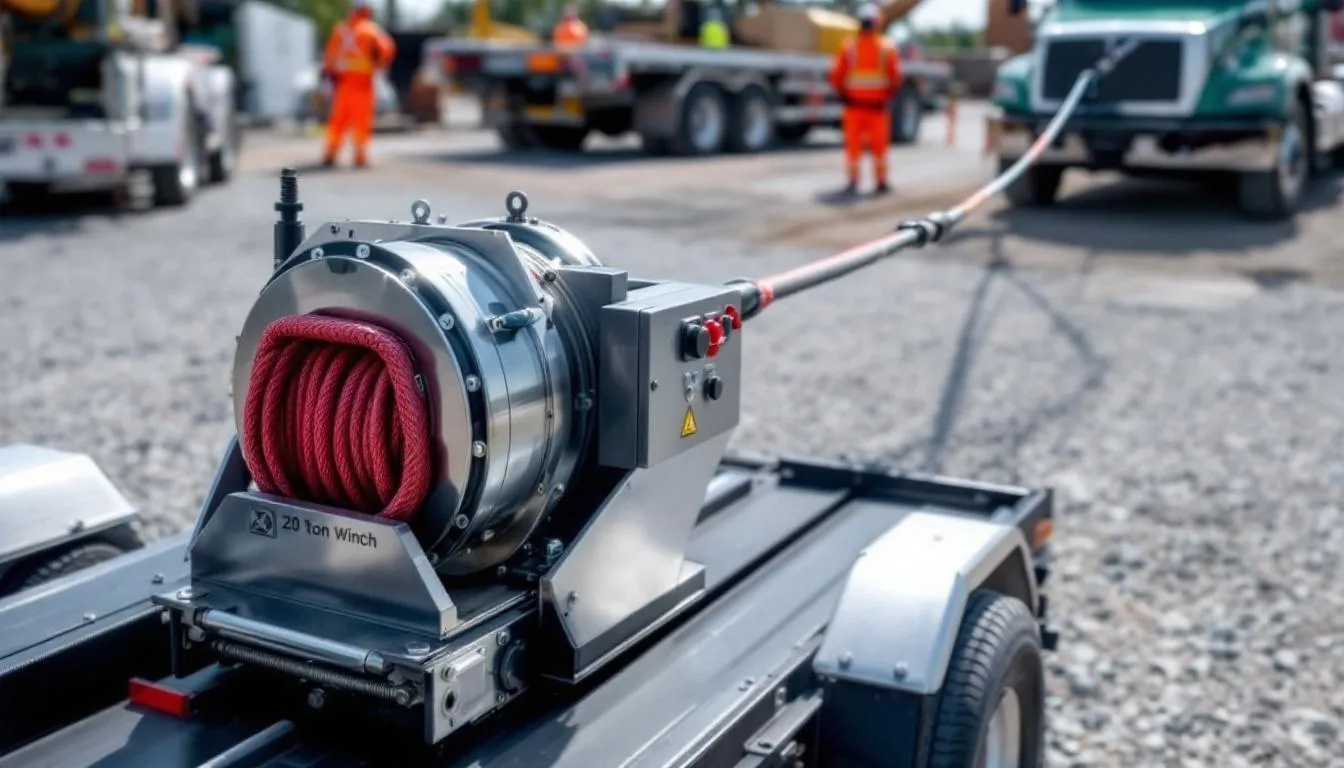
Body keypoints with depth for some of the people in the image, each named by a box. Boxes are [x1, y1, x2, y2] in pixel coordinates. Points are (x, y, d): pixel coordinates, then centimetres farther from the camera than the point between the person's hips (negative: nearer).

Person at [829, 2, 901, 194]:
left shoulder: (848, 47, -4)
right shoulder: (887, 47, -5)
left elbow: (836, 76, -6)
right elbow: (895, 77, -7)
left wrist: (844, 96, 7)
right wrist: (888, 97, 7)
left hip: (853, 104, 0)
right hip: (878, 105, 0)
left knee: (853, 145, 8)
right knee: (879, 146, 9)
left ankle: (853, 182, 5)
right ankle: (881, 183, 14)